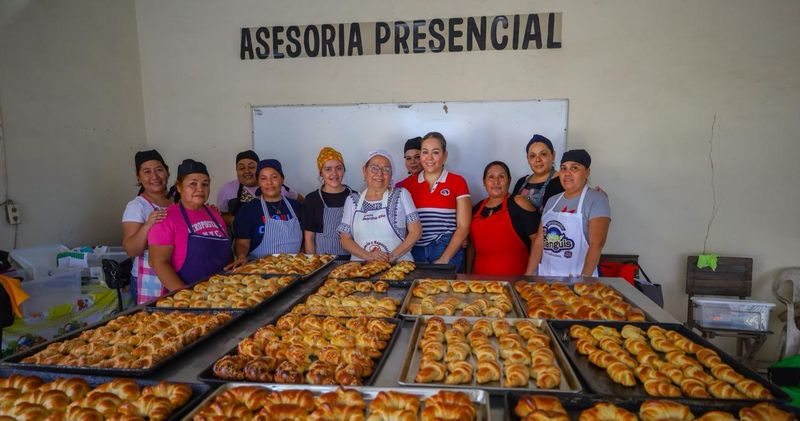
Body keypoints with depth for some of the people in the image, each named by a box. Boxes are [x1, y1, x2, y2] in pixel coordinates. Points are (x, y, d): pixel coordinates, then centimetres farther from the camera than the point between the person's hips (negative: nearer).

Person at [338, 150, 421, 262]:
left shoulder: (401, 195, 6)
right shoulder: (352, 201, 10)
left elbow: (416, 231, 2)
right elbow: (345, 239, 6)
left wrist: (393, 255, -9)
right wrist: (368, 256, -10)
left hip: (398, 265, -1)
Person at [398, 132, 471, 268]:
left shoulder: (457, 182, 1)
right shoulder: (407, 184, 8)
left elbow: (463, 227, -3)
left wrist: (444, 259, -11)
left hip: (448, 251, -2)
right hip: (415, 251, 2)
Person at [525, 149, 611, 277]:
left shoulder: (596, 199, -6)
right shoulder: (552, 201, 10)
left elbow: (597, 244, -15)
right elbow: (540, 241, 6)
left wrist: (584, 278, -24)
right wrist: (528, 275, 1)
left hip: (577, 279, -4)